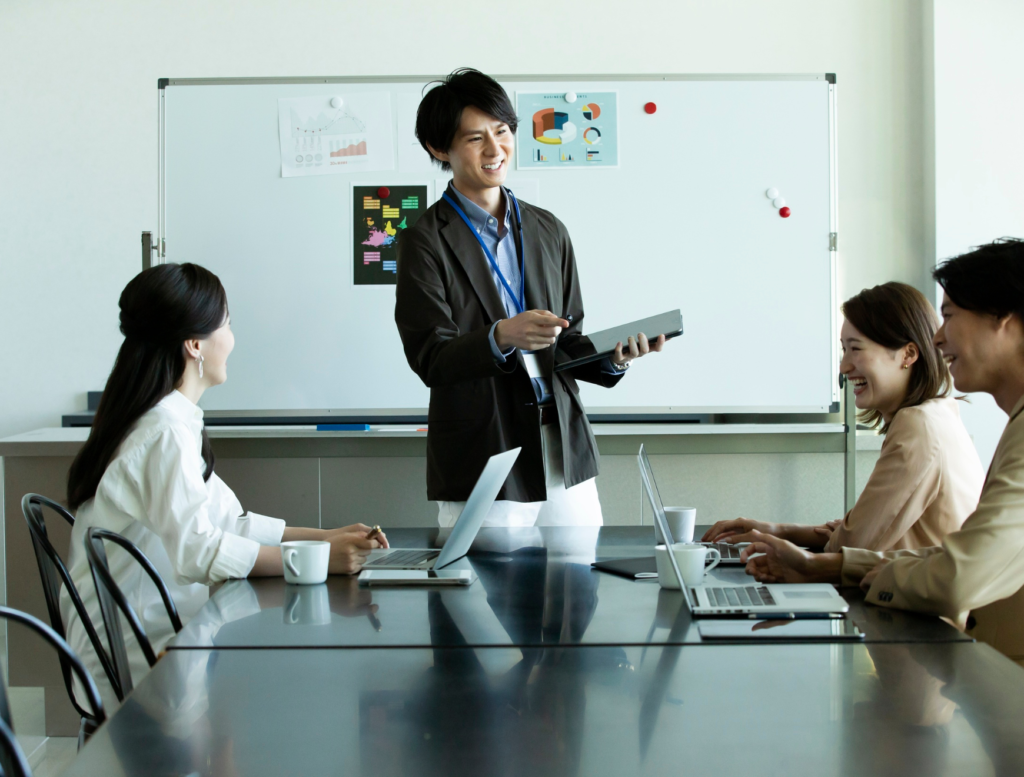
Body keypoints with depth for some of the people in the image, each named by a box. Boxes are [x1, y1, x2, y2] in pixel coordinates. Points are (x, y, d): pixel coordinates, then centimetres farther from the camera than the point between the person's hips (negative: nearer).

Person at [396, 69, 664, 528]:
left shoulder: (548, 231, 14)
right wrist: (502, 336, -27)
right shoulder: (425, 241, -2)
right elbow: (429, 358, -10)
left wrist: (612, 357, -4)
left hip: (566, 459, 5)